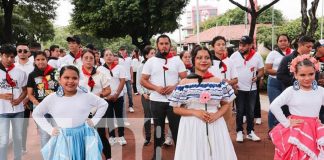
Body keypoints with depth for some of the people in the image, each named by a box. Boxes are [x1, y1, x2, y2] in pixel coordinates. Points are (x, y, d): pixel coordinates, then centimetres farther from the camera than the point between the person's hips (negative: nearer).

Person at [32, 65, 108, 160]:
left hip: (84, 137, 0)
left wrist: (94, 121, 2)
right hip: (63, 139, 0)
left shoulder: (86, 95, -3)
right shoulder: (52, 98, -3)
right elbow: (36, 114, 10)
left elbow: (103, 105, 9)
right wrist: (49, 129, 3)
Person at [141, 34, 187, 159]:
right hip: (156, 101, 1)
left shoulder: (177, 60, 3)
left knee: (176, 127, 3)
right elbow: (143, 81, 2)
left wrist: (174, 87, -15)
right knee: (158, 128, 14)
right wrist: (156, 88, -13)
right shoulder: (151, 61, 3)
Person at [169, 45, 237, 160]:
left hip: (215, 125, 2)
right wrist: (195, 112, -13)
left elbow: (226, 104, 10)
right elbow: (176, 109, 0)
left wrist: (217, 115, -8)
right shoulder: (184, 83, -3)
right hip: (192, 126, -2)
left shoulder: (219, 82, 3)